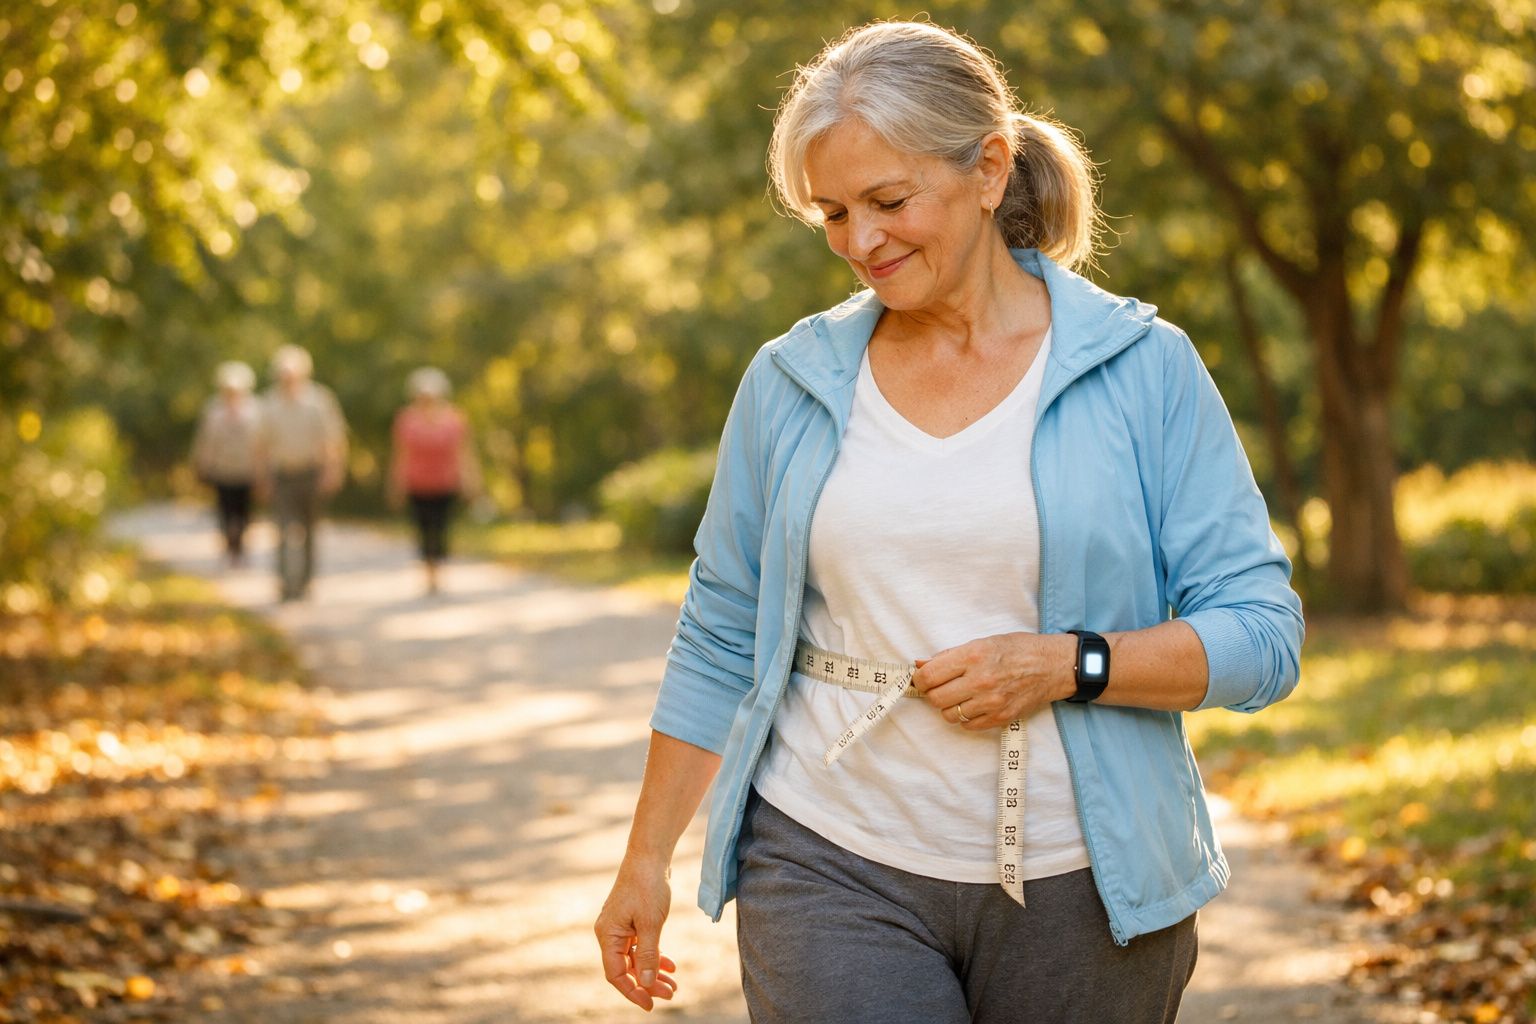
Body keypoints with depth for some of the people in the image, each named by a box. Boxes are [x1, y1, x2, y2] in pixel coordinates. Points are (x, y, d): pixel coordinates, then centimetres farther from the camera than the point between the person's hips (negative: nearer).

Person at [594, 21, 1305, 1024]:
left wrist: (1066, 665, -17)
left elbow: (1264, 636, -4)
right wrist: (645, 861, 12)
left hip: (1080, 884, -1)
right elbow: (719, 642, 11)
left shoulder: (1142, 369, -3)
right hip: (833, 867, 1)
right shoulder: (792, 381, 4)